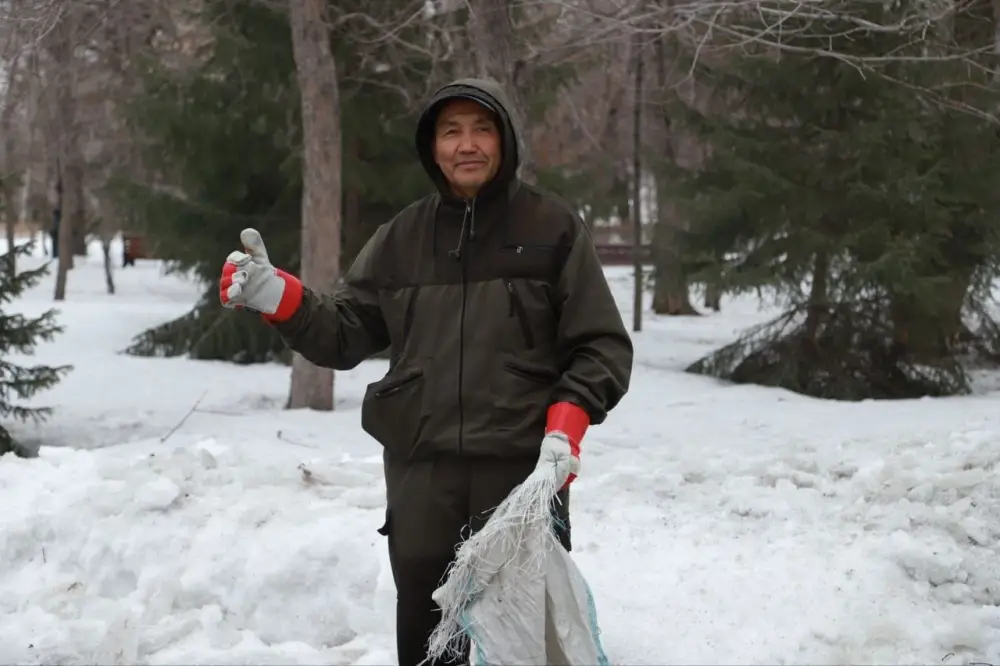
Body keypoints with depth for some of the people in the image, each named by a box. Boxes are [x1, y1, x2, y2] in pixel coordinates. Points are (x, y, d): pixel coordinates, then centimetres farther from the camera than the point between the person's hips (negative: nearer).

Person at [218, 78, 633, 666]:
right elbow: (345, 334, 8)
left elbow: (603, 347, -1)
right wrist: (277, 297, -9)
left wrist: (566, 423, -16)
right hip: (421, 476, 3)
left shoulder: (554, 228, 0)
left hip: (525, 473, -3)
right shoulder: (403, 237, 9)